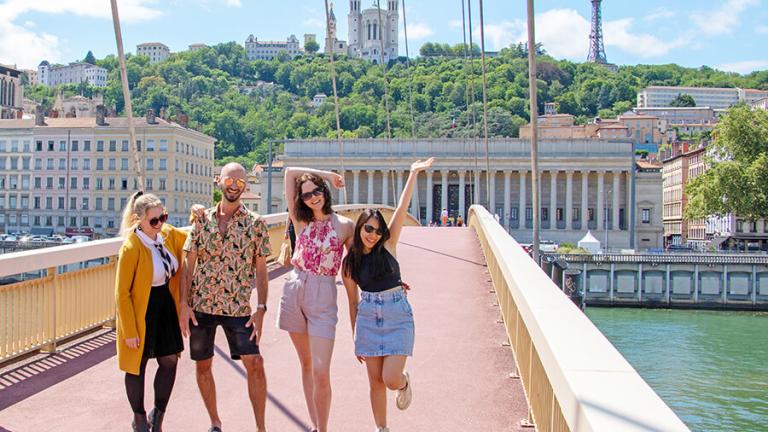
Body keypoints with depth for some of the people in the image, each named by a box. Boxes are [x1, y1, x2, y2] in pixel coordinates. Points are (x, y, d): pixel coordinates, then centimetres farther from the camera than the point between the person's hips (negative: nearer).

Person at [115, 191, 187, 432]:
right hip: (140, 312, -6)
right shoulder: (131, 247, -21)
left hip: (166, 308, 6)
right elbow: (122, 292, -17)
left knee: (170, 361, 10)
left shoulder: (168, 235, -3)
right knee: (137, 367, 11)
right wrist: (129, 331, -16)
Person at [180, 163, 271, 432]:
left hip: (238, 307, -2)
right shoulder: (202, 219, 4)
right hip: (201, 304, 2)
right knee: (202, 364, 9)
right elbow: (189, 265, 4)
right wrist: (184, 304, -4)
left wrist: (261, 309, -7)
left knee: (254, 363, -9)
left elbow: (261, 269, 1)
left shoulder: (256, 223, 0)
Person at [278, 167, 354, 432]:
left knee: (320, 373, -11)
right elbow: (290, 173, 6)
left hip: (323, 297, -3)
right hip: (294, 292, 3)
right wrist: (327, 173, 10)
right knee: (306, 364, 12)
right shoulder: (301, 221, 7)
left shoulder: (345, 226, 0)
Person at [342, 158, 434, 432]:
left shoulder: (388, 246, -2)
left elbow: (402, 209, -9)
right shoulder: (350, 262, 3)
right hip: (368, 318, 2)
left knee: (391, 379, -9)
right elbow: (353, 302, 9)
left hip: (397, 316, -2)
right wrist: (356, 340, 12)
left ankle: (405, 382, 27)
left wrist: (414, 173, -14)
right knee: (376, 380, 5)